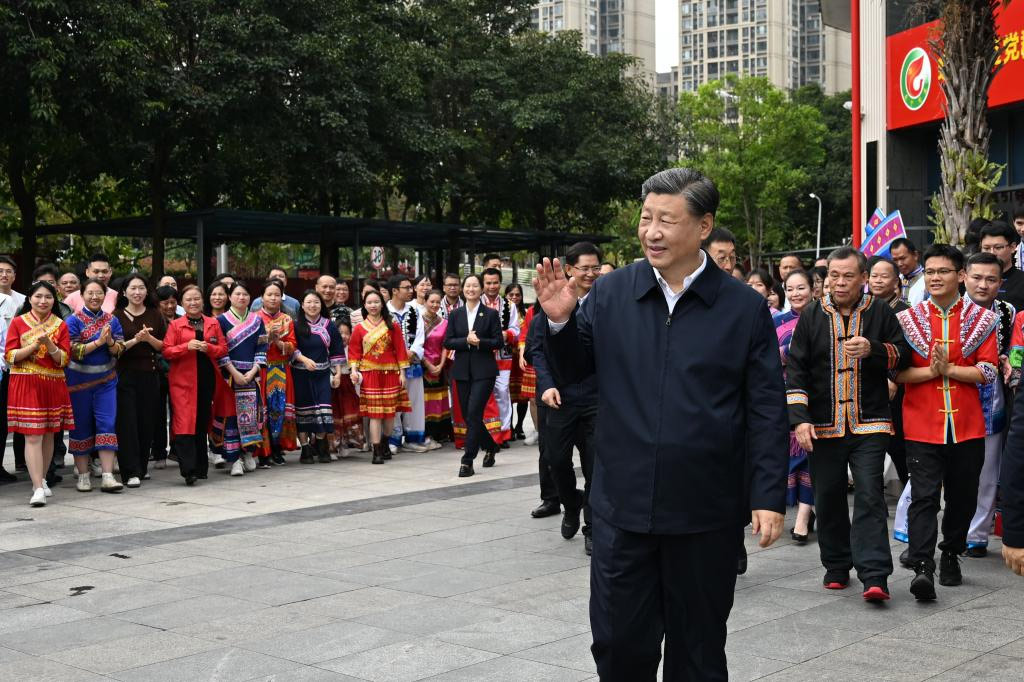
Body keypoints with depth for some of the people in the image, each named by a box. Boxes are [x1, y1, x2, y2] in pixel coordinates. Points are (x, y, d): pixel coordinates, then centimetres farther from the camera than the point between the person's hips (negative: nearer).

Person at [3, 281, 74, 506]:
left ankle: (42, 480, 26)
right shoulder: (18, 322, 2)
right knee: (33, 436, -9)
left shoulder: (60, 325, 6)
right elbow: (10, 356, -4)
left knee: (48, 435, 10)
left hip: (53, 385, 3)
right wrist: (35, 345, -16)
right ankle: (38, 488, -11)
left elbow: (64, 359, 0)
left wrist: (49, 344, -16)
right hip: (26, 385, -3)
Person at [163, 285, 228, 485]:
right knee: (184, 423, -12)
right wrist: (187, 346, -17)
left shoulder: (213, 324, 13)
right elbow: (166, 351, -2)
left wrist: (208, 348, -10)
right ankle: (188, 470, -15)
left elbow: (223, 349, 9)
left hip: (207, 379, 3)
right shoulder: (175, 325, 4)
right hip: (182, 380, -3)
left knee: (202, 423, 8)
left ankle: (200, 467, 18)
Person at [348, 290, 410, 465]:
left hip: (390, 373, 1)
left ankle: (384, 443, 29)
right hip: (369, 374, -1)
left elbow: (400, 350, 2)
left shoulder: (392, 326, 3)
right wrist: (354, 370, -10)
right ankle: (377, 451, -3)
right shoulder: (359, 328, 4)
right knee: (375, 412, -5)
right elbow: (354, 351, 4)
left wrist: (402, 372, -2)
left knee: (390, 411, 6)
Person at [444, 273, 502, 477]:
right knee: (467, 415, 8)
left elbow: (499, 341, -2)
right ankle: (490, 446, 31)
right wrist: (466, 341, -13)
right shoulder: (455, 315, 9)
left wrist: (480, 342, -18)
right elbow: (447, 342, 3)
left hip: (483, 371, -4)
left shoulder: (491, 314, 1)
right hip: (462, 371, 4)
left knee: (474, 413, -12)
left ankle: (467, 461, -9)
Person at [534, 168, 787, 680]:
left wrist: (769, 497, -7)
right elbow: (576, 365, 13)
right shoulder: (611, 292, 1)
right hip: (623, 506, 2)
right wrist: (560, 320, -6)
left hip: (706, 515, -1)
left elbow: (767, 412, -2)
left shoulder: (745, 308, -4)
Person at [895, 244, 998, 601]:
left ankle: (951, 556, 29)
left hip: (966, 426, 2)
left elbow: (988, 371, -4)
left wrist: (949, 369, -15)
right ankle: (922, 568, -14)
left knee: (963, 497, 11)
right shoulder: (907, 320, 4)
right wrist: (930, 370, -15)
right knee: (924, 496, -10)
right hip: (922, 426, -1)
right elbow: (895, 373, -1)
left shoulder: (982, 320, 4)